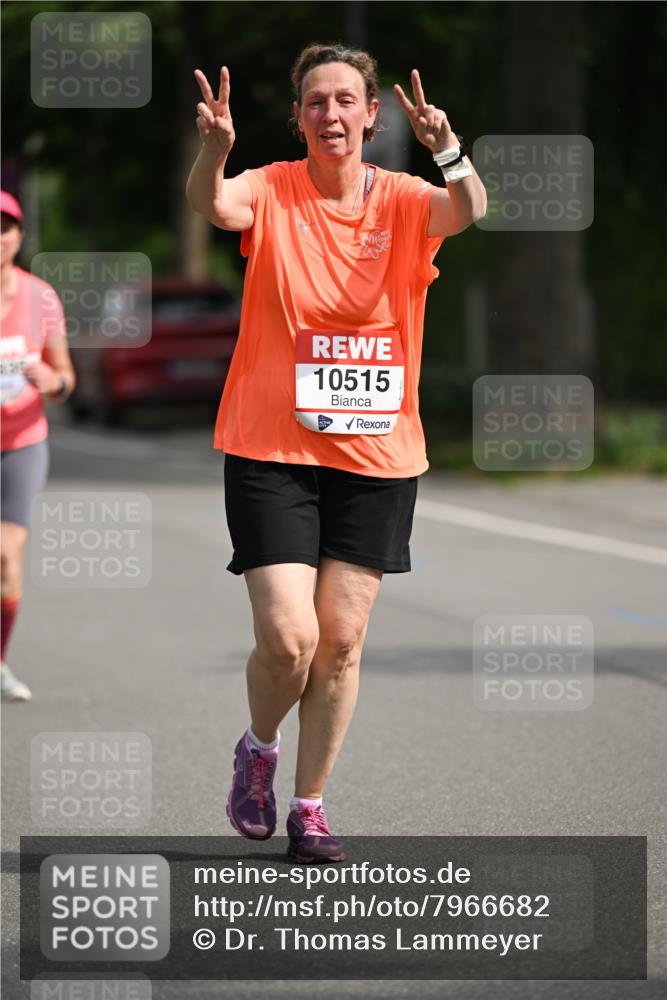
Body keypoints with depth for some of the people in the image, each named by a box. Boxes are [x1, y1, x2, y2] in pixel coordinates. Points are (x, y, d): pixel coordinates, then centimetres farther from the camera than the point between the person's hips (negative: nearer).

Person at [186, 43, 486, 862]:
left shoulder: (403, 201, -1)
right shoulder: (270, 193, -5)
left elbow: (469, 212, -22)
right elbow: (210, 204, -26)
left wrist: (446, 147, -43)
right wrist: (214, 149, -48)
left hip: (377, 456, 2)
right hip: (271, 451, -2)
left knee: (341, 640, 4)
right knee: (288, 636, -11)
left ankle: (309, 807, 20)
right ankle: (258, 749, 20)